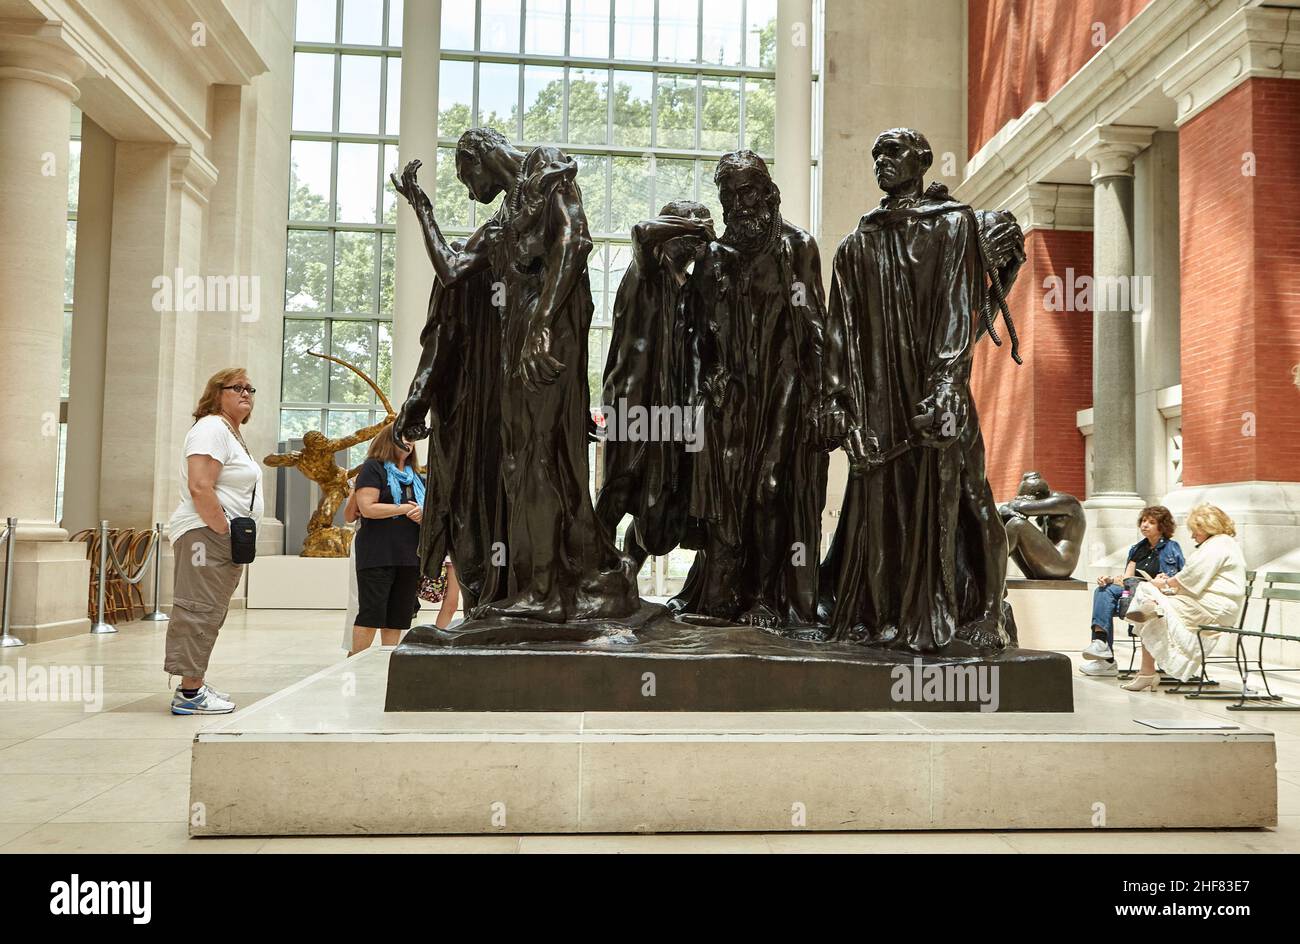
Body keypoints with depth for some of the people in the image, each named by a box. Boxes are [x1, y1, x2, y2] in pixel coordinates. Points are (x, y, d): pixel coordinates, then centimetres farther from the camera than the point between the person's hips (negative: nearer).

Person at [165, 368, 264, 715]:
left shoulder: (231, 433, 22)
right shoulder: (211, 428, -11)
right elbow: (199, 488, -22)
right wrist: (226, 532, -20)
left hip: (221, 537, 11)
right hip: (206, 534, -11)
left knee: (208, 615, 15)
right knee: (200, 612, -9)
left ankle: (194, 685, 23)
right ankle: (190, 694, -6)